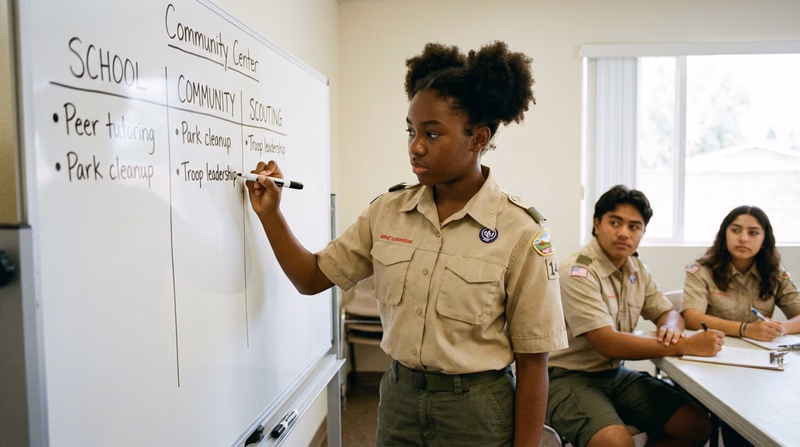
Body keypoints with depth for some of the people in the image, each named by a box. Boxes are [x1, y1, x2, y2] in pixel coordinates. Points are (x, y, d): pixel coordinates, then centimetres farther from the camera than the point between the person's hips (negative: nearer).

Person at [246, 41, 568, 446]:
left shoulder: (520, 233, -16)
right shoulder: (387, 211, -3)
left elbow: (532, 363, -11)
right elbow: (312, 279, 3)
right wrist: (270, 214, -8)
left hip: (476, 411, -3)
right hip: (397, 399, 4)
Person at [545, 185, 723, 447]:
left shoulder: (637, 270, 6)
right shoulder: (578, 273, -20)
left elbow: (669, 313, 16)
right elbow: (608, 344, -25)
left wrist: (671, 328, -10)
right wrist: (687, 345, -24)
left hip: (616, 374, 8)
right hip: (570, 377, -8)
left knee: (697, 426, -1)